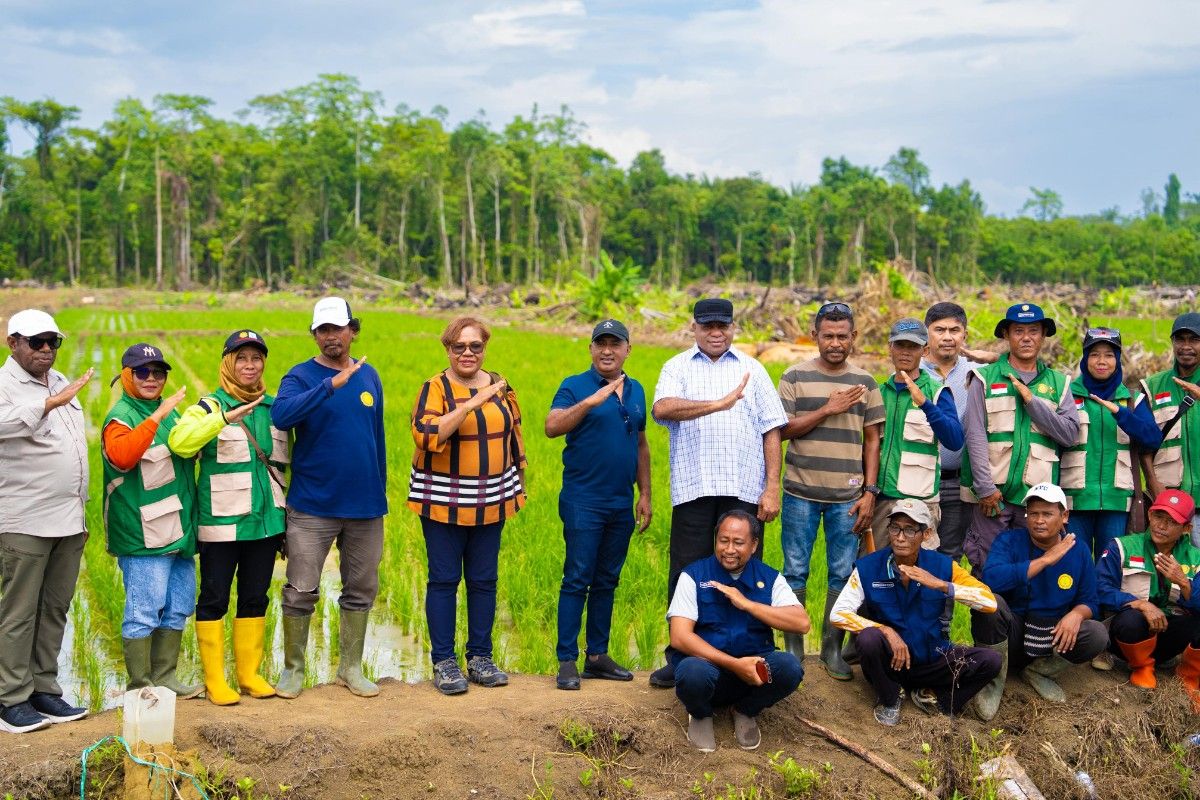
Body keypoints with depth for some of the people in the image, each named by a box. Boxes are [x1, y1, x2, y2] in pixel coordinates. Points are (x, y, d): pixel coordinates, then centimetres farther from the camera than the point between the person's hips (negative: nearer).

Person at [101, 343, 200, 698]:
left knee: (177, 609, 14)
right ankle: (139, 688, 5)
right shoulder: (121, 416, -8)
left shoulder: (168, 410, 17)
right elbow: (122, 456, -31)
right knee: (144, 612, -5)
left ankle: (164, 678, 26)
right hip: (144, 536, -9)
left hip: (178, 533, 9)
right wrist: (157, 416, -32)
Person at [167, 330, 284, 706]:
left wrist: (285, 515, 18)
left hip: (266, 521, 5)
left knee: (256, 599, 12)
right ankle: (214, 680, 12)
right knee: (214, 600, 3)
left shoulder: (273, 407, 10)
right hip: (221, 524, -5)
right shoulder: (210, 406, -6)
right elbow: (179, 441, -26)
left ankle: (250, 674, 23)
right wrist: (226, 416, -33)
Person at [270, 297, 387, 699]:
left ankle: (350, 668, 24)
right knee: (301, 591, 0)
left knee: (361, 589, 11)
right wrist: (330, 384, -35)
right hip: (312, 506, -4)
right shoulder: (301, 376, -5)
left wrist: (381, 492, 14)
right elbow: (281, 416, -27)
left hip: (365, 505, 4)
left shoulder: (369, 376, 8)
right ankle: (293, 669, 17)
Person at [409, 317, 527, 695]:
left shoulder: (500, 386, 8)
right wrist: (472, 403, -29)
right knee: (444, 579, 1)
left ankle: (480, 657, 19)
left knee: (484, 580, 9)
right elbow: (427, 435, -24)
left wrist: (518, 483, 17)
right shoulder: (435, 388, -7)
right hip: (444, 500, -4)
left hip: (490, 500, 4)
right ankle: (444, 662, 9)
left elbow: (513, 435, 18)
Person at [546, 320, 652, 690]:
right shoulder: (575, 386, -4)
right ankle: (567, 660, 1)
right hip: (583, 502, -5)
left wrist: (645, 495, 14)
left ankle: (598, 655, 19)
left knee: (606, 582, 11)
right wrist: (591, 402, -30)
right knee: (577, 580, -4)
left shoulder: (636, 391, 13)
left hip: (622, 504, 5)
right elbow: (552, 427, -20)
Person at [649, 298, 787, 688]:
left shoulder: (752, 370, 14)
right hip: (693, 488, -1)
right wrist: (718, 404, -21)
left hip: (744, 489, 1)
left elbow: (771, 431, 9)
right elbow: (662, 408, -12)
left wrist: (772, 488, -1)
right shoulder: (677, 367, 10)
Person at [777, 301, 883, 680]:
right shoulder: (795, 377, 2)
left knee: (843, 574, 4)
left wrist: (870, 492, 0)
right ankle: (793, 647, 17)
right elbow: (782, 430, -5)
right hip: (801, 492, -1)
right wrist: (827, 410, -14)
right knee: (795, 571, 5)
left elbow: (872, 441, 7)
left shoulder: (865, 383, 7)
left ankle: (833, 649, 16)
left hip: (847, 496, 1)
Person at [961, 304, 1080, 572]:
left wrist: (1032, 400, -7)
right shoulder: (985, 379, 6)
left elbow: (1070, 433, 2)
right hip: (992, 492, -2)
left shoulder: (1058, 383, 14)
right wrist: (984, 487, -11)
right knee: (986, 567, -3)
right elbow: (975, 435, -3)